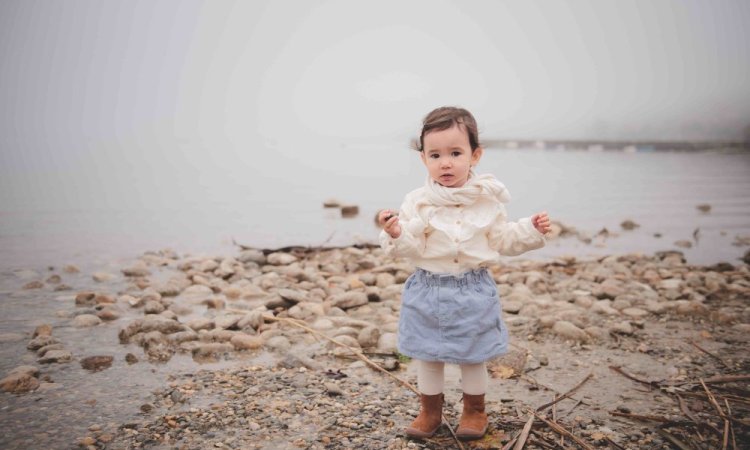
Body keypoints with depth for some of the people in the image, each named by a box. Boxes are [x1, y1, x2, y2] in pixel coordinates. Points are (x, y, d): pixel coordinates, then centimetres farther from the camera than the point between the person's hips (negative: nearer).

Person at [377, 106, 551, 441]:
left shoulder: (487, 199, -3)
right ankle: (430, 411, 33)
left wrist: (530, 230, -5)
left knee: (473, 356, 13)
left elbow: (502, 240, 6)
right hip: (429, 290, 0)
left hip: (473, 290, 0)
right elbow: (412, 247, -13)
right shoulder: (418, 201, -8)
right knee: (428, 356, 13)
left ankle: (475, 411, 35)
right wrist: (396, 234, -32)